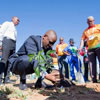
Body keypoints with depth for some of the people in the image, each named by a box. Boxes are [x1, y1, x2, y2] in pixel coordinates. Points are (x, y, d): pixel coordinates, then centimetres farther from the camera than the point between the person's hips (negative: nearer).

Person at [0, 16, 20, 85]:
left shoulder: (15, 29, 30)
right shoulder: (7, 23, 10)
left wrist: (14, 48, 11)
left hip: (13, 44, 7)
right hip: (7, 41, -7)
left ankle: (6, 78, -3)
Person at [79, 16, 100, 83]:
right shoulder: (85, 31, 22)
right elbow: (83, 39, 16)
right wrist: (81, 47, 0)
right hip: (90, 48, 4)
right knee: (92, 64, 0)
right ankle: (94, 79, 3)